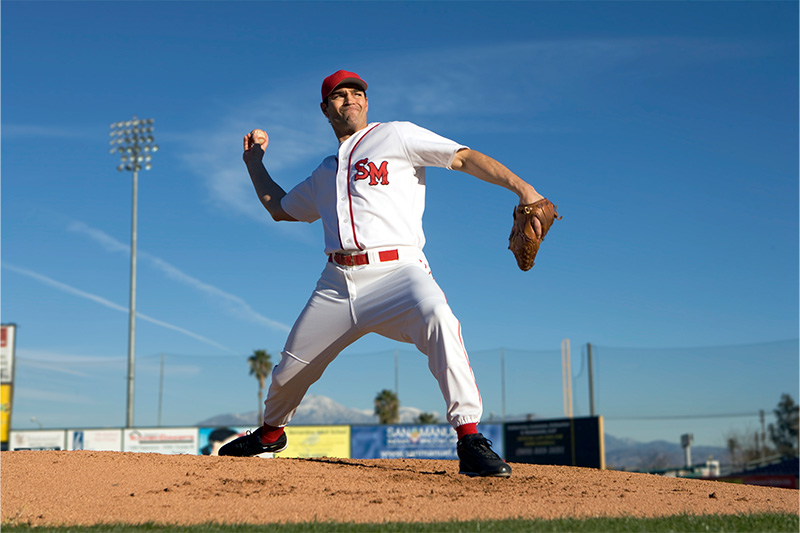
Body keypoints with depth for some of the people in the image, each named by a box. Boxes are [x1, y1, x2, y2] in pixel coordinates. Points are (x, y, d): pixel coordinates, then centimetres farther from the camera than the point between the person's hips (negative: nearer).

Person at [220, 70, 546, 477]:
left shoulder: (396, 136, 8)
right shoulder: (325, 172, 25)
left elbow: (464, 158, -3)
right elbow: (279, 208, 39)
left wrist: (520, 186, -16)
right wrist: (254, 161, 40)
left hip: (397, 272, -5)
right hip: (338, 282, 5)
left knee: (438, 320, -36)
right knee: (290, 368, 10)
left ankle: (470, 439, -33)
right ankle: (271, 432, 42)